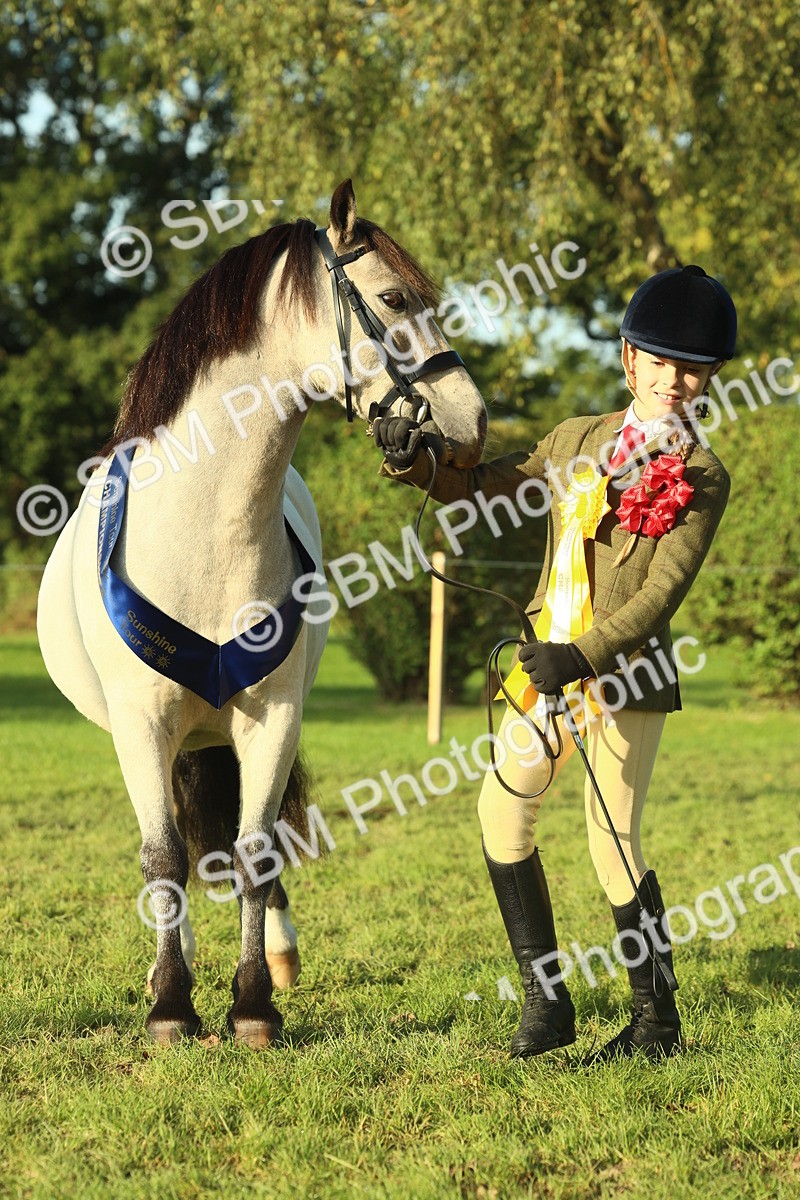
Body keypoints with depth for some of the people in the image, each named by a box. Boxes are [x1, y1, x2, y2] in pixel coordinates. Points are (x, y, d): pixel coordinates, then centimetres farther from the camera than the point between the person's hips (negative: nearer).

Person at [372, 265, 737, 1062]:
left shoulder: (702, 478, -7)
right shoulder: (578, 440, 10)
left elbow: (662, 591, -16)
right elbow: (479, 490, 16)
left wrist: (583, 657, -27)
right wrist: (418, 463, -5)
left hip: (626, 675, -6)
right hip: (551, 663, 6)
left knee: (614, 846, -6)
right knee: (502, 809, 6)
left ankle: (657, 1021, 10)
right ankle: (545, 998, 17)